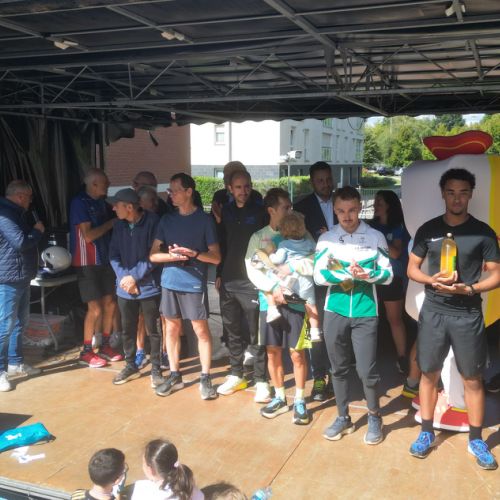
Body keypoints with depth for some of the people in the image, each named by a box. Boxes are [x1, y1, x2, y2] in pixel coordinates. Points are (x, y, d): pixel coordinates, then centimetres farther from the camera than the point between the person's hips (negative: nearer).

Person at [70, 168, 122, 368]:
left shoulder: (101, 202, 9)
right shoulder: (79, 202, -14)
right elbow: (88, 235, -20)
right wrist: (112, 222, -13)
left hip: (105, 260, 7)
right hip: (88, 263, -7)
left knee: (110, 304, 10)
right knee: (95, 308, -4)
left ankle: (105, 346, 24)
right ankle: (86, 352, 11)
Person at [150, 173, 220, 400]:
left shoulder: (204, 220, -3)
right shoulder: (167, 220, 8)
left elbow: (216, 257, -5)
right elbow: (153, 255, 5)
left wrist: (194, 254, -22)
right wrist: (171, 256, -14)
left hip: (194, 284, -4)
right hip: (169, 282, 4)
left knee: (201, 330, 2)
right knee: (172, 329, 11)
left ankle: (205, 378, 13)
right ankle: (174, 375, 24)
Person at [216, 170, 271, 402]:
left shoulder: (260, 212, -4)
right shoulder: (225, 211, 9)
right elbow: (221, 244, 14)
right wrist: (219, 274, 12)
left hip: (252, 281, -4)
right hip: (228, 281, 5)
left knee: (256, 333, 0)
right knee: (232, 330, 12)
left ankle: (261, 381, 9)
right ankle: (236, 375, 25)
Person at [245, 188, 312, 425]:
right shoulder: (258, 237, 4)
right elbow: (251, 269, -4)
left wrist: (287, 267, -14)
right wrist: (273, 287, -15)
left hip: (295, 300, -2)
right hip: (269, 301, 2)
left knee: (297, 353, 3)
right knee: (273, 351, 11)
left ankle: (299, 400, 18)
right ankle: (279, 397, 27)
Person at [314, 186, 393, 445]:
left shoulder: (376, 237, 0)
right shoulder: (326, 238, 2)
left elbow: (388, 275, -2)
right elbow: (319, 275, -6)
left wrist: (367, 275, -20)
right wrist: (349, 274, -15)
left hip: (365, 313, -2)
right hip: (335, 312, 2)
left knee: (367, 371, 1)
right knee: (339, 368, 12)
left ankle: (374, 418, 25)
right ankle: (343, 417, 29)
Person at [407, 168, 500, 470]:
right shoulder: (428, 230, 3)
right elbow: (412, 269, 7)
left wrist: (468, 289, -18)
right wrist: (432, 280, -14)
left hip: (468, 315, -1)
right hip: (433, 312, 1)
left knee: (473, 379, 6)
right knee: (429, 374, 9)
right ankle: (427, 434, 24)